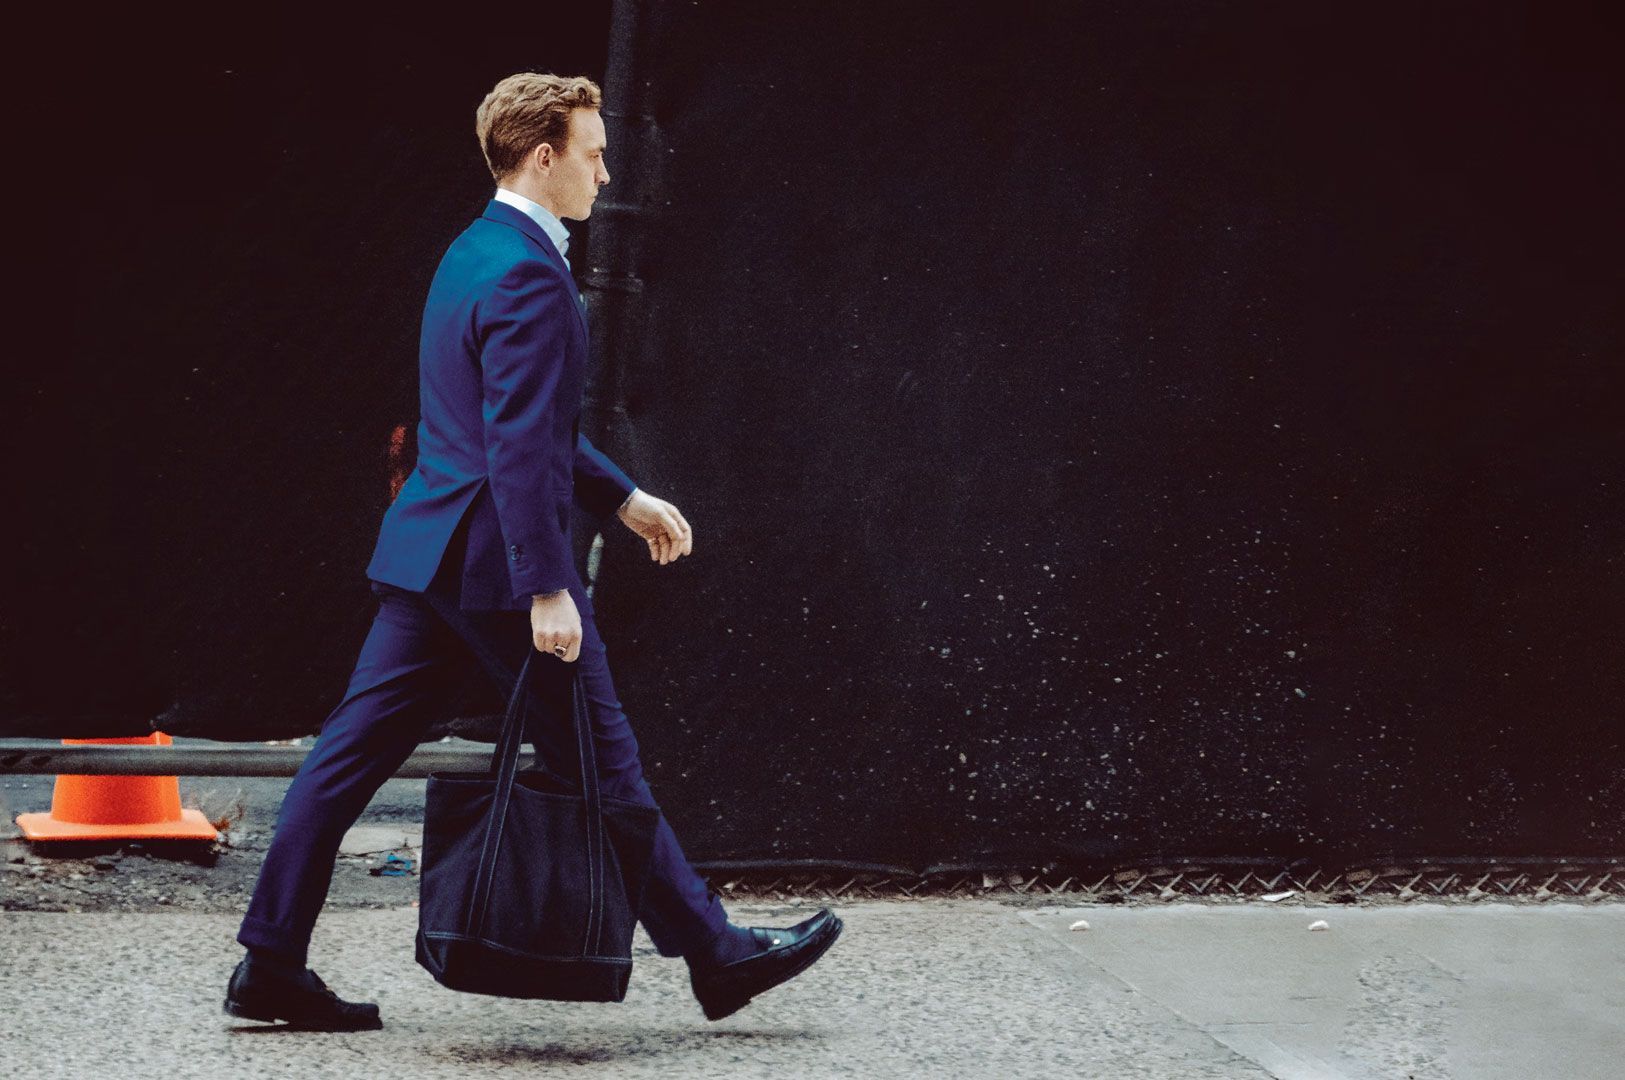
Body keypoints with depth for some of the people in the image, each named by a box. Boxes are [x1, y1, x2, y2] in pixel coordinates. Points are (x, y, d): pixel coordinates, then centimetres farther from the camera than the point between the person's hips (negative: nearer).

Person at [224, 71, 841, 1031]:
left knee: (353, 754, 6)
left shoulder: (476, 254, 16)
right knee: (600, 759, -1)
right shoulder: (529, 276, -16)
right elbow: (519, 445, -22)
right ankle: (714, 955, 9)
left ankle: (270, 964, 7)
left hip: (426, 555, 10)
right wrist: (547, 589, -23)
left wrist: (623, 498, 27)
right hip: (495, 559, -10)